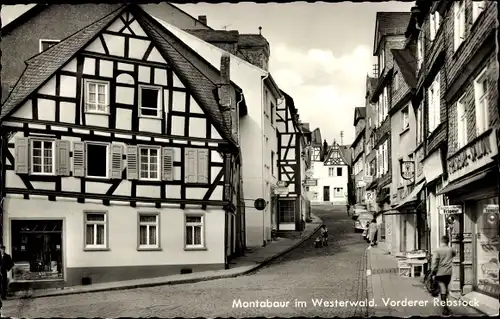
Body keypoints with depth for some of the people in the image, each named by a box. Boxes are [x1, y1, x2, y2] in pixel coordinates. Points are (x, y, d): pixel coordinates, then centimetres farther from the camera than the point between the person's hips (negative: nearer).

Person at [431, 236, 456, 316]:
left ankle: (445, 307, -14)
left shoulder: (437, 250, -9)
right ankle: (444, 304, 30)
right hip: (448, 273, 4)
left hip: (440, 273, -4)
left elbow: (434, 262, -14)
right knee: (446, 288, 19)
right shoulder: (450, 249, 4)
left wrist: (433, 273, -9)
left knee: (442, 289, -5)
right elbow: (454, 254, 29)